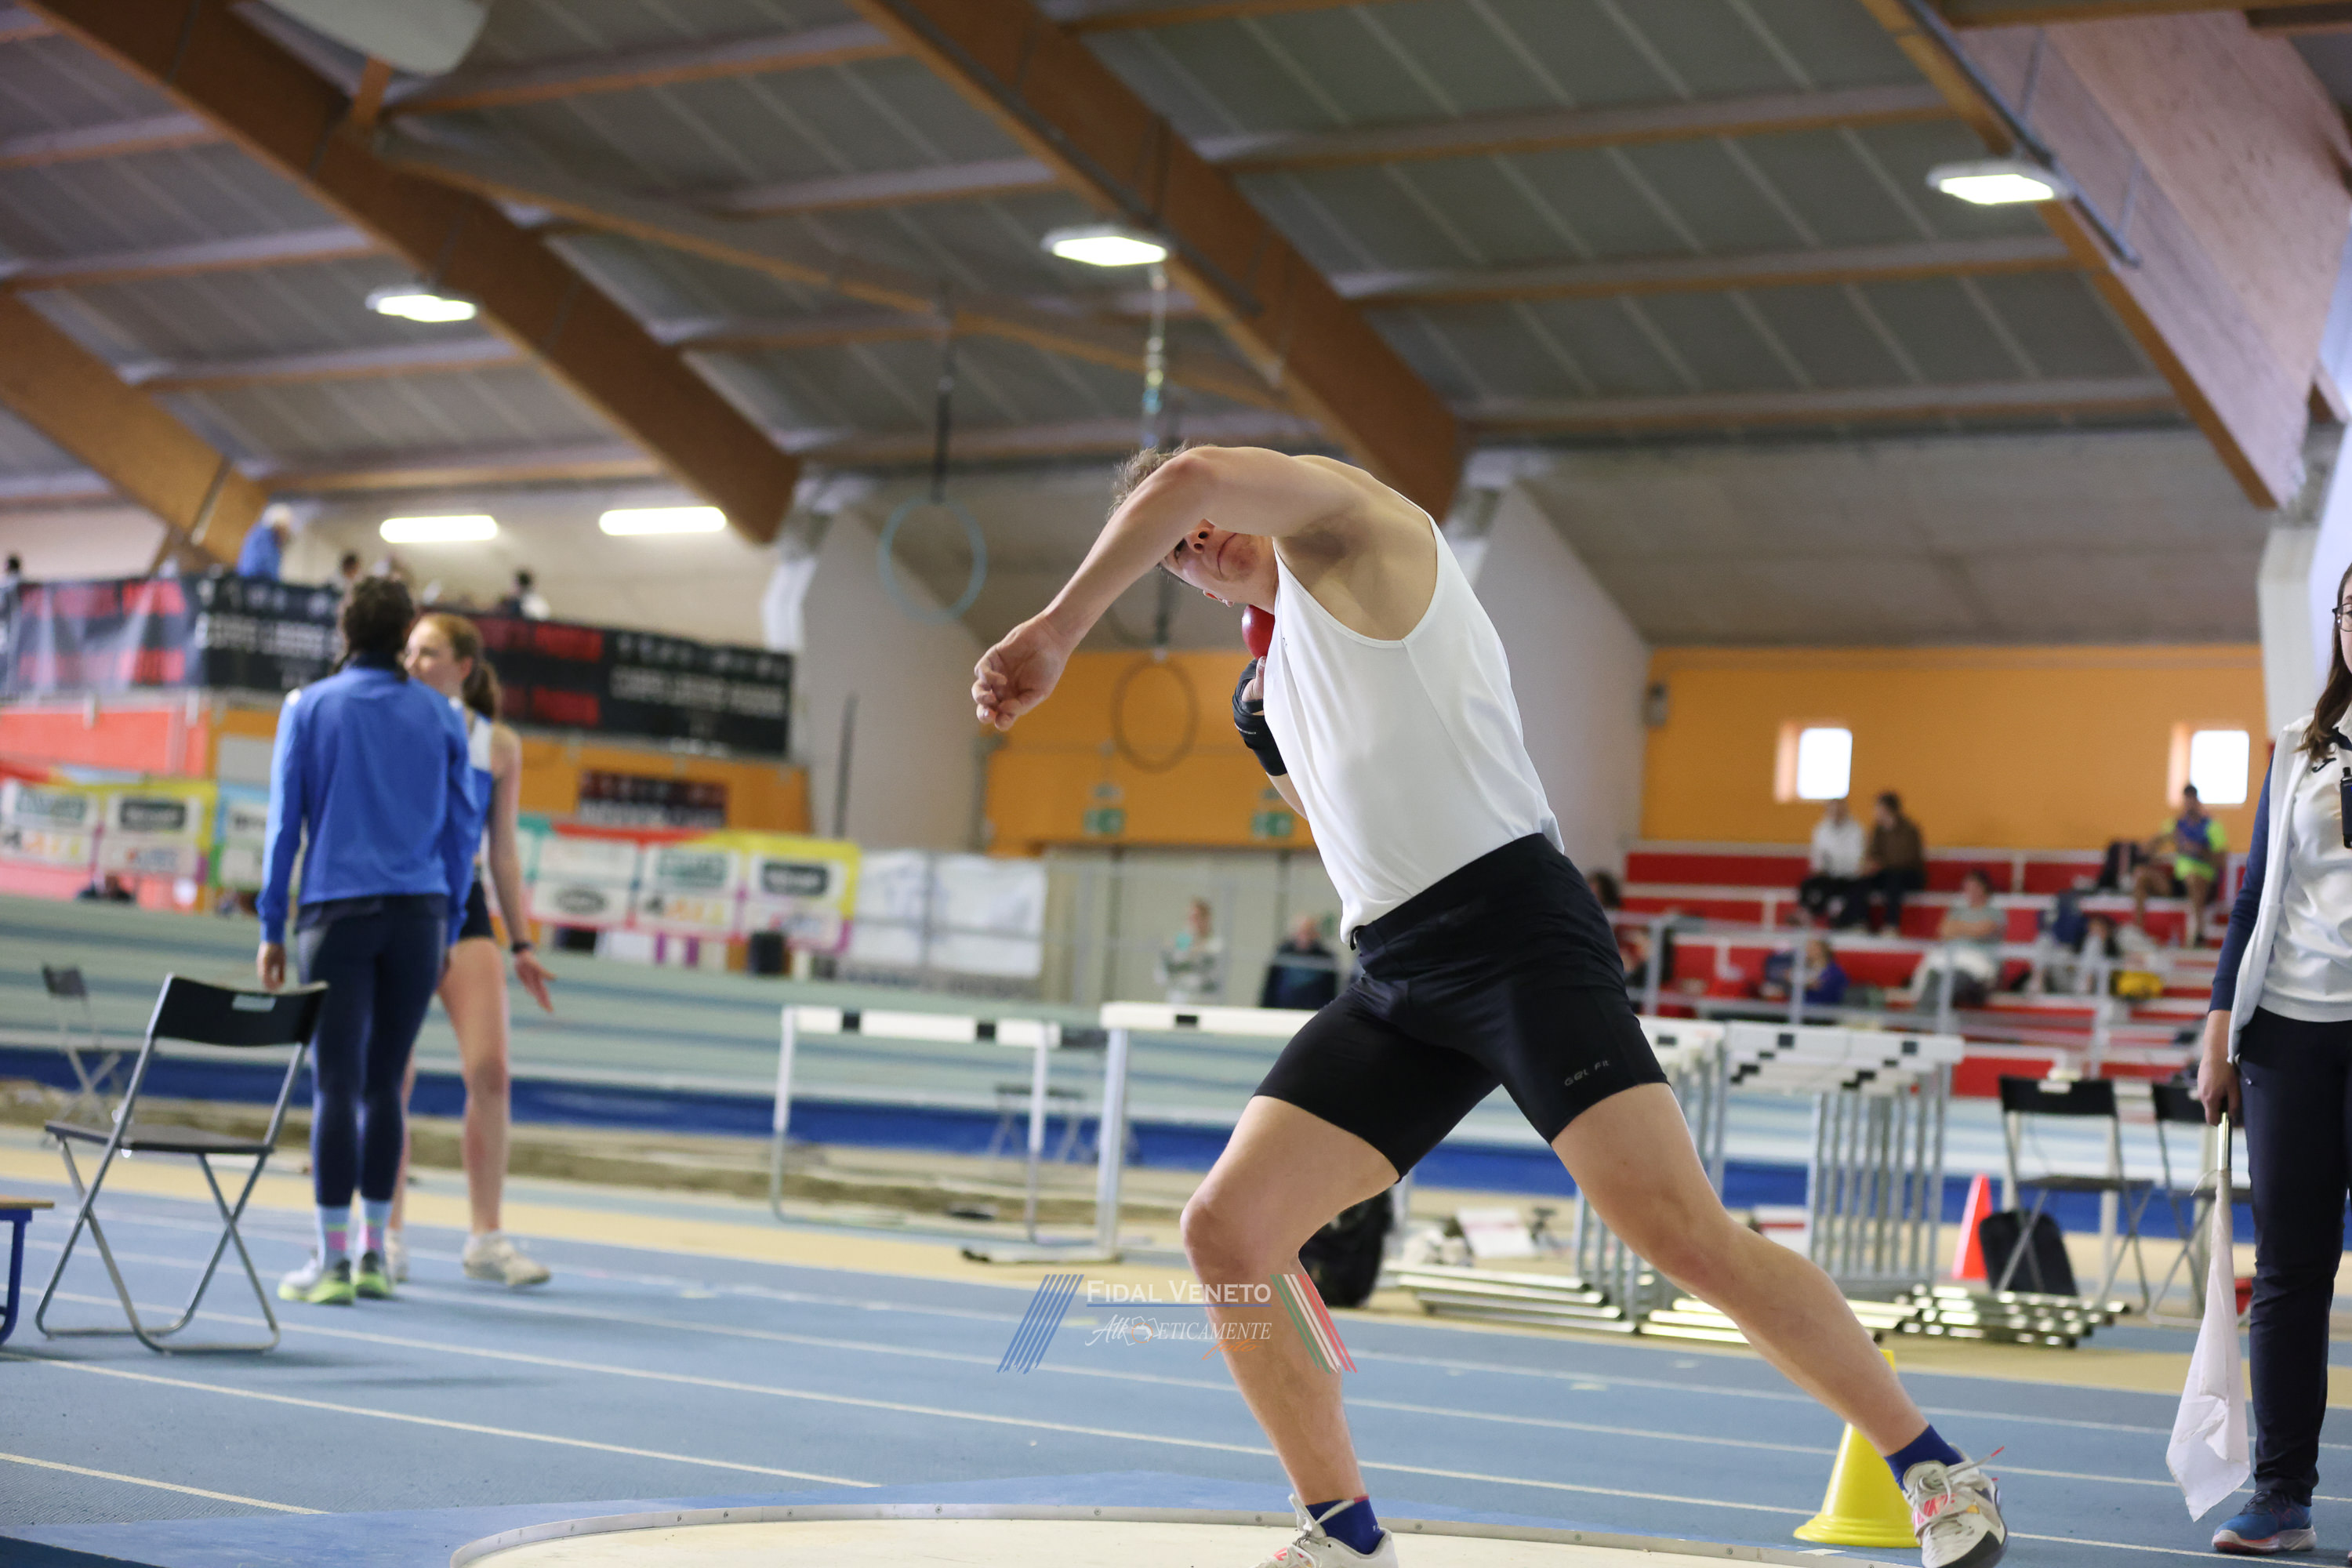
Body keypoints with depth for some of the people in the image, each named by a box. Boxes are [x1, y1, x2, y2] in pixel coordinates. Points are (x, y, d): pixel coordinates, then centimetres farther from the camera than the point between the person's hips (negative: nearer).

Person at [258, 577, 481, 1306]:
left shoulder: (309, 708, 2)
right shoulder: (440, 715, 7)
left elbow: (284, 821, 1)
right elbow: (463, 827, 9)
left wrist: (271, 929, 5)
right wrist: (446, 929, 16)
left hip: (337, 913, -2)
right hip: (419, 915, 2)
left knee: (337, 1083, -2)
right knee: (383, 1083, 9)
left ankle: (332, 1262, -3)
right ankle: (373, 1256, 12)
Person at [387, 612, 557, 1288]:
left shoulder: (498, 746, 7)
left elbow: (504, 852, 11)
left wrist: (521, 945, 9)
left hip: (463, 910, 1)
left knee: (489, 1069, -10)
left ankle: (486, 1238, -2)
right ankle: (388, 1235, 10)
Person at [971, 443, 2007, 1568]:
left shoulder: (1345, 525, 1)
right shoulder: (1286, 657, 25)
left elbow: (1186, 477, -19)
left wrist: (1058, 627, -15)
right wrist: (1279, 754, 15)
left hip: (1513, 930, -9)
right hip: (1395, 980, 9)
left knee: (1678, 1229, -18)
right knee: (1226, 1231, -2)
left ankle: (1936, 1473, -4)